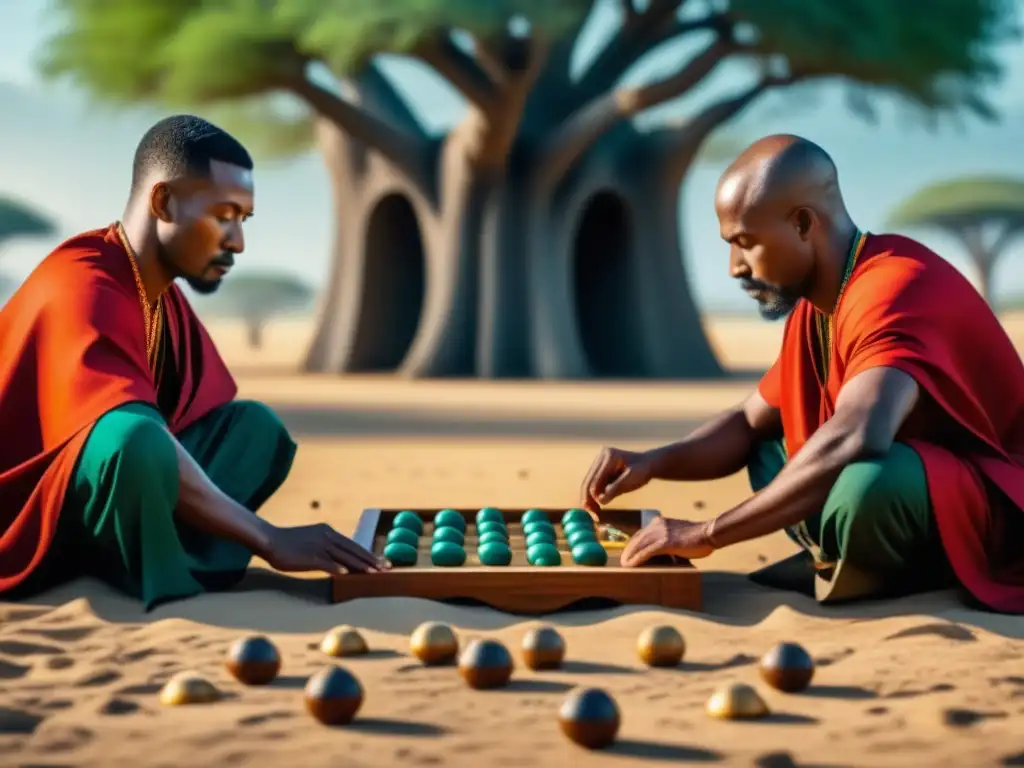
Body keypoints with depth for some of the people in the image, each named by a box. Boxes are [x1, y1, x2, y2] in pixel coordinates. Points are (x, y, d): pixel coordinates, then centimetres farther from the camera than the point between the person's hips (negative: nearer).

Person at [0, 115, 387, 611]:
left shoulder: (163, 296, 8)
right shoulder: (83, 291, -21)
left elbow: (212, 422, 12)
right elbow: (132, 440, -33)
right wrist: (270, 540, -31)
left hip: (88, 520, 10)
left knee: (255, 427, 4)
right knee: (135, 438, -38)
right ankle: (166, 599, -15)